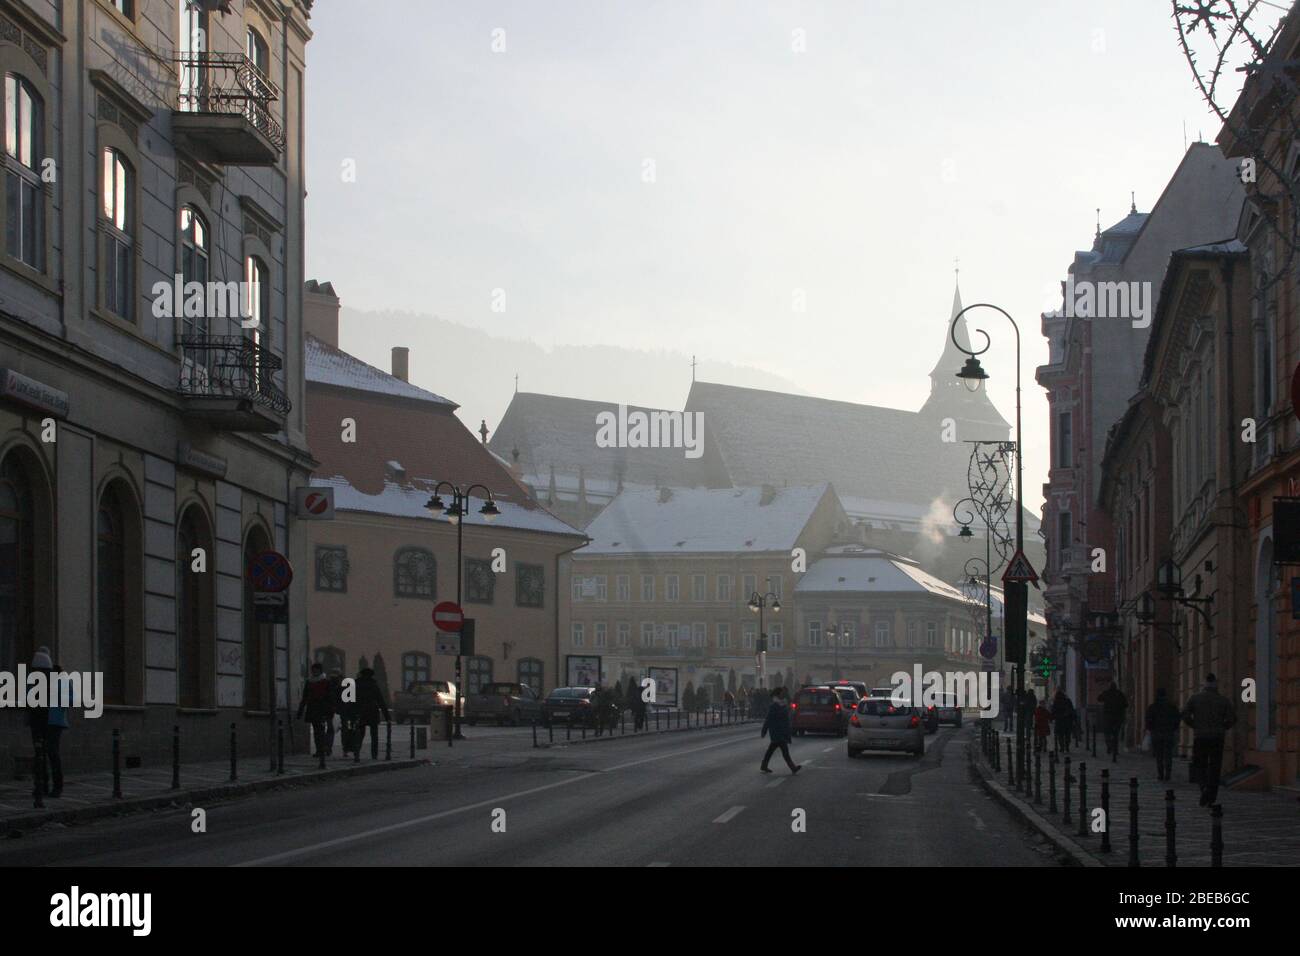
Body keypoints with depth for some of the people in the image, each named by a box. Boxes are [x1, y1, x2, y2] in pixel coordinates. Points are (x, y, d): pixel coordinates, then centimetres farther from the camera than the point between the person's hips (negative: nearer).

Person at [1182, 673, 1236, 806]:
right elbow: (1232, 719, -5)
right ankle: (1211, 799, 4)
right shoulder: (1224, 700, 1)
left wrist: (1195, 727, 8)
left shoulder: (1194, 698, -1)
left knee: (1199, 765, 11)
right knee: (1214, 768, 7)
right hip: (1217, 738, 1)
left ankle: (1205, 787, -18)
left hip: (1200, 737, -1)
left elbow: (1185, 715, -8)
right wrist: (1221, 728, 12)